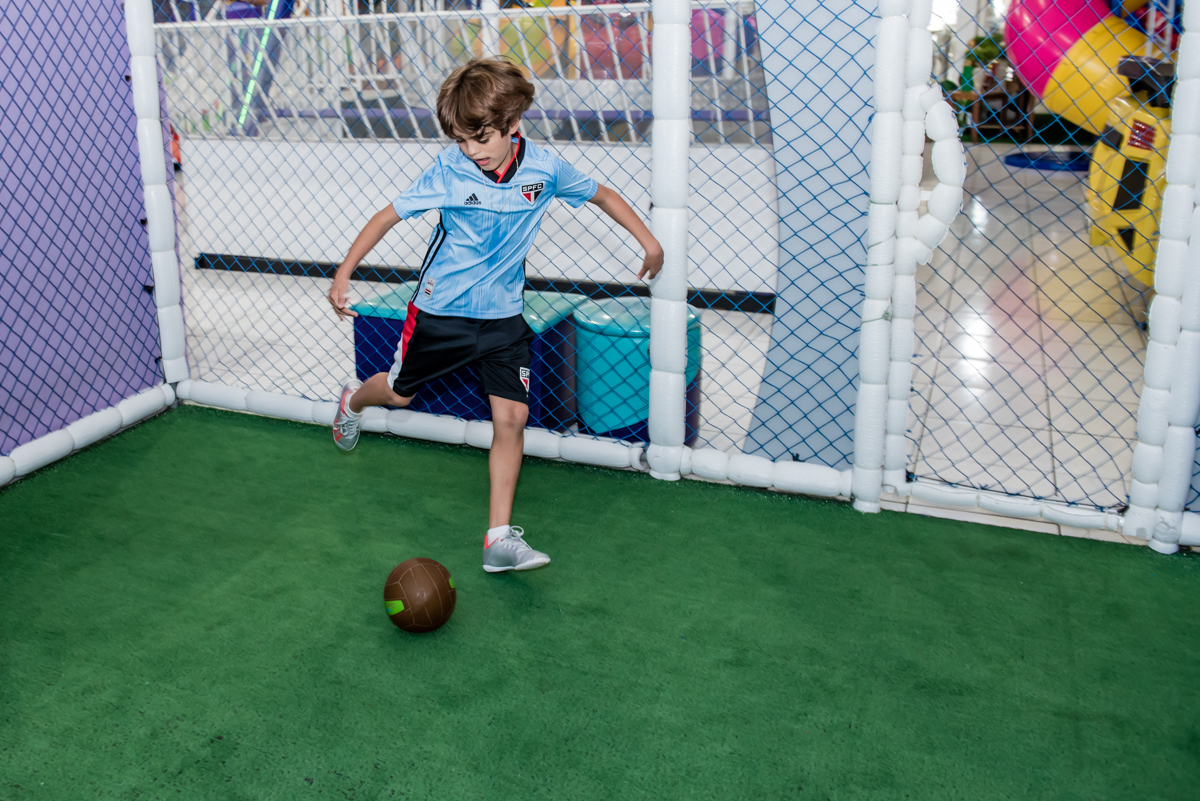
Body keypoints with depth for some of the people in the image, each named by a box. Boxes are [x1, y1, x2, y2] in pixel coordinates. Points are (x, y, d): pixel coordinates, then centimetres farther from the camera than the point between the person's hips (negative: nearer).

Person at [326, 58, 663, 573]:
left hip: (503, 317, 1)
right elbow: (389, 215, -9)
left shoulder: (543, 168, -11)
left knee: (511, 418, -8)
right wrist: (344, 273, -14)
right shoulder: (448, 169, -17)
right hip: (440, 311, -1)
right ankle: (353, 400, 56)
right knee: (399, 393, 18)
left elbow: (600, 194, 6)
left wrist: (648, 241, 7)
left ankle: (499, 538, 0)